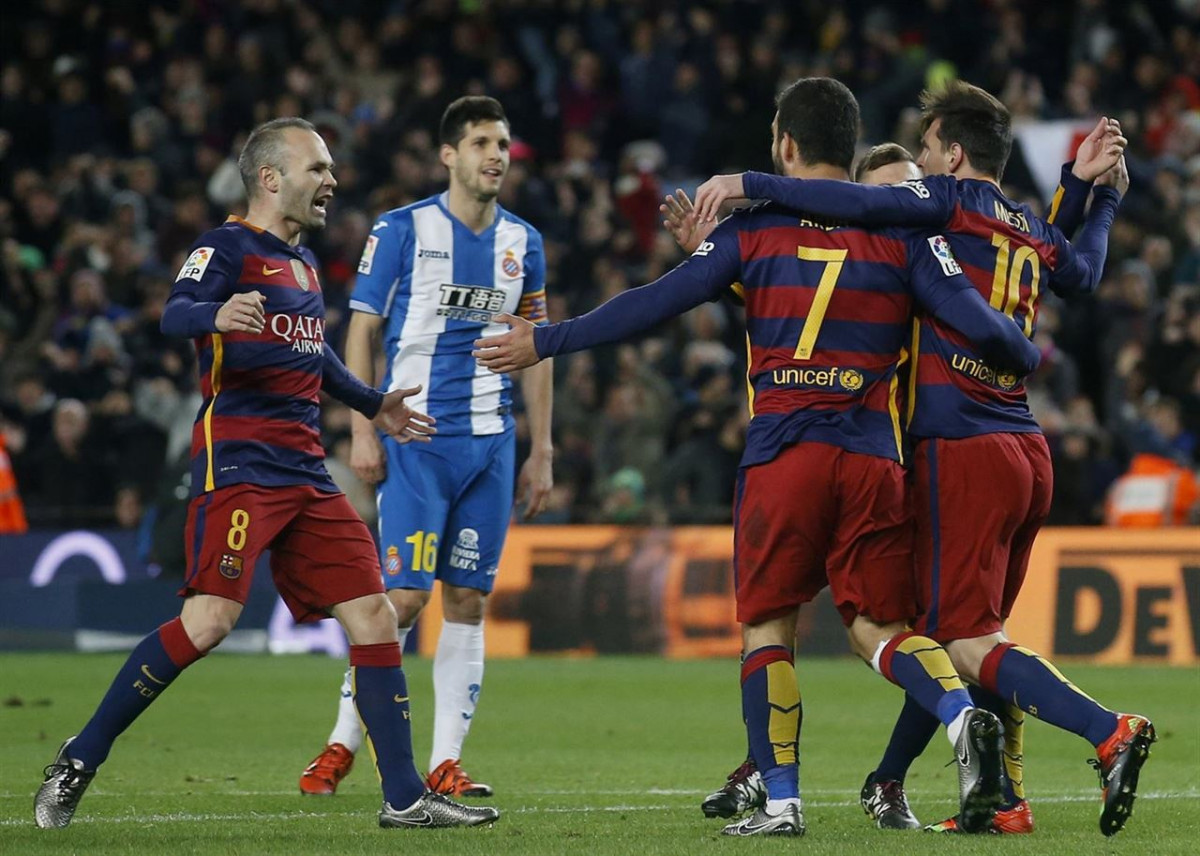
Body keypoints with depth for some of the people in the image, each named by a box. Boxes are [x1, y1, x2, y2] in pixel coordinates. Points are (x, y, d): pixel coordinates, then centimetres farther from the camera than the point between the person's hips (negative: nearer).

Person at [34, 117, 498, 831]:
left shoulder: (303, 262, 21)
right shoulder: (228, 247, -5)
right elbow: (176, 314, -24)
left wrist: (371, 404, 40)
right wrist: (216, 316, -45)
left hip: (305, 473, 8)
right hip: (239, 462, -8)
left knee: (374, 618, 2)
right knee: (211, 620, -21)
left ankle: (405, 797, 6)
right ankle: (78, 762, -9)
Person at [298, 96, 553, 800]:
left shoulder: (524, 243, 11)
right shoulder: (404, 229, -3)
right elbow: (362, 331, -1)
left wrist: (542, 453, 12)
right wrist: (364, 432, -8)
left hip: (491, 442, 4)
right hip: (415, 438, -4)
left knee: (469, 600, 2)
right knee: (404, 595, -10)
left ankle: (446, 762, 4)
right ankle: (343, 744, 3)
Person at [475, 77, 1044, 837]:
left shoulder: (756, 228, 3)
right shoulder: (900, 231, 5)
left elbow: (656, 304, 1)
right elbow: (974, 321, -1)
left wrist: (545, 343, 10)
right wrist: (1028, 358, 21)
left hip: (782, 454, -2)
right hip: (873, 456, 2)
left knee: (768, 625, 9)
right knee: (878, 626, 9)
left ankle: (782, 800, 2)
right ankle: (963, 714, -20)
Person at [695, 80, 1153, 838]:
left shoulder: (951, 202, -5)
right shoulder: (1033, 231, 16)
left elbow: (861, 203, -22)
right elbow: (1082, 273, 39)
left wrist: (748, 184, -18)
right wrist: (1105, 194, 52)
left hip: (962, 453, -8)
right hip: (1028, 454, 8)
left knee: (964, 642, -8)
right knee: (978, 634, 15)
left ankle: (1109, 732, -22)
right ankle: (1003, 797, 10)